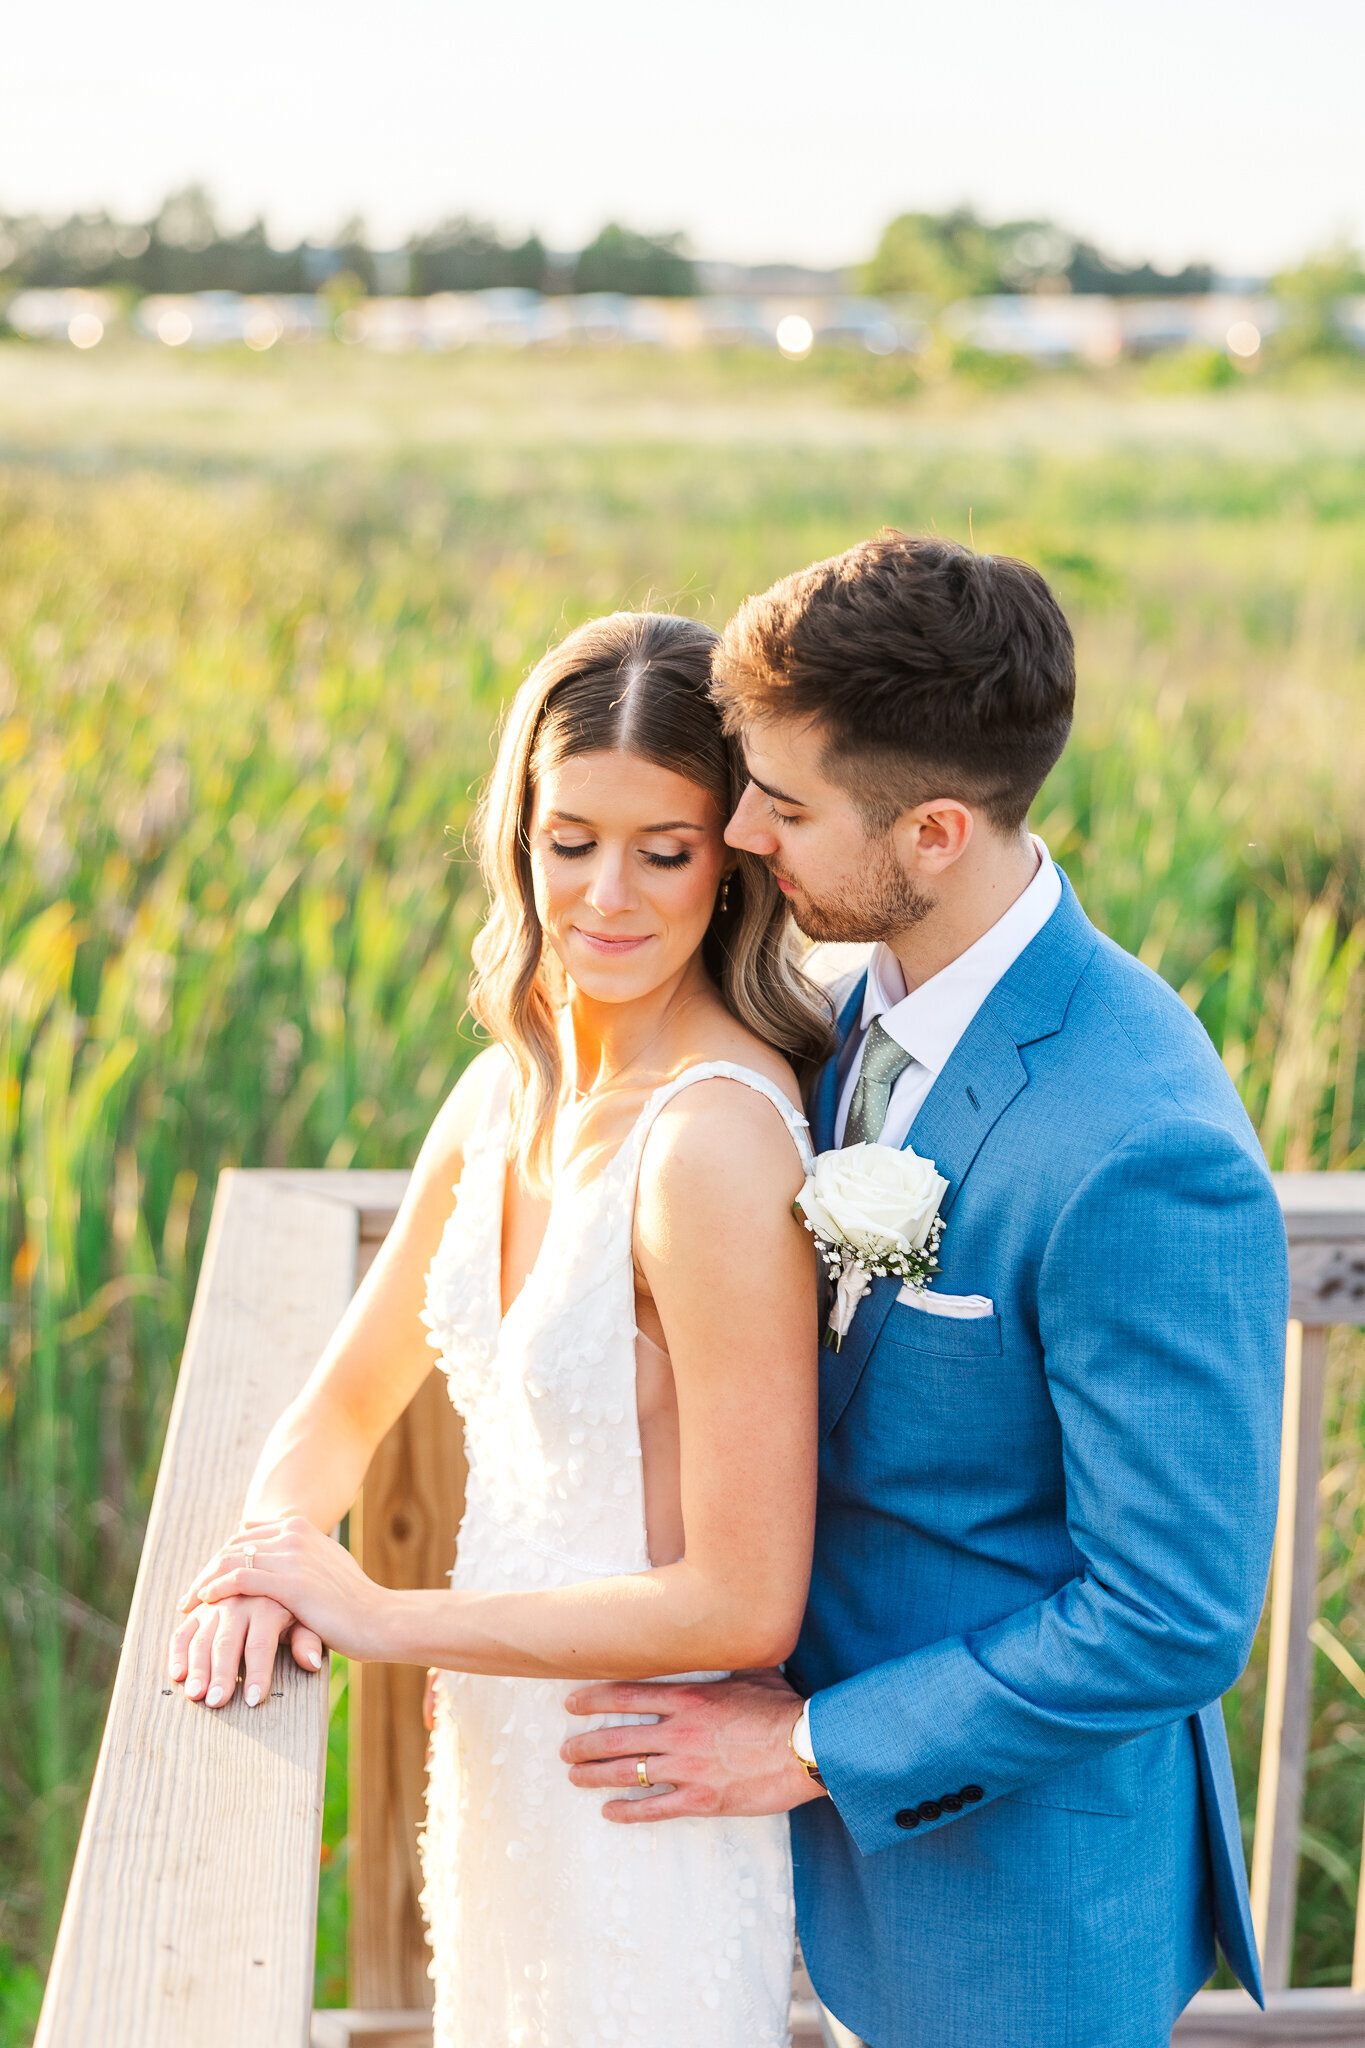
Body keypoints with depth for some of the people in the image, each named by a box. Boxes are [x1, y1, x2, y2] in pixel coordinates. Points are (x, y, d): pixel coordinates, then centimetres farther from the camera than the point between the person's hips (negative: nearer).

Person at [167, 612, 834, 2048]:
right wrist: (269, 1554, -13)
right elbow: (343, 1409, 9)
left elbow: (744, 1605, -26)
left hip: (645, 1804, -7)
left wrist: (387, 1619, -18)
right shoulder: (506, 1095, -2)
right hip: (504, 1753, 7)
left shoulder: (719, 1137, -26)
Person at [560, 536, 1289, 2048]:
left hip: (1024, 1858, -7)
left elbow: (1174, 1622, -26)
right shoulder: (889, 990, -5)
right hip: (879, 1794, 8)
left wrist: (814, 1747, -18)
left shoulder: (1143, 1159, -32)